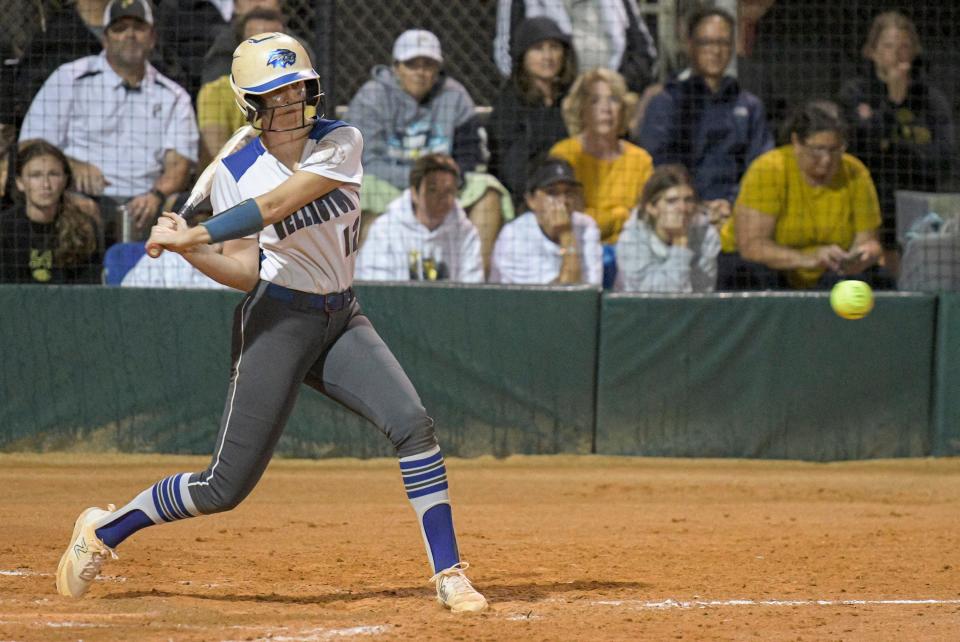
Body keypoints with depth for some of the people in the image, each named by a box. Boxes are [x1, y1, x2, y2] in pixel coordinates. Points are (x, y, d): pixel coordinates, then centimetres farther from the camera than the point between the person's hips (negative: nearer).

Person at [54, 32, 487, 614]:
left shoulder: (339, 143, -6)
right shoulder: (236, 173, -3)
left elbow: (278, 203, -19)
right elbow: (247, 270, -3)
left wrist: (198, 235, -21)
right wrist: (188, 250, -19)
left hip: (342, 319, 2)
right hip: (278, 320, -2)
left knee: (414, 425, -20)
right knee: (226, 487, -3)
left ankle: (449, 575, -13)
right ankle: (104, 530, 18)